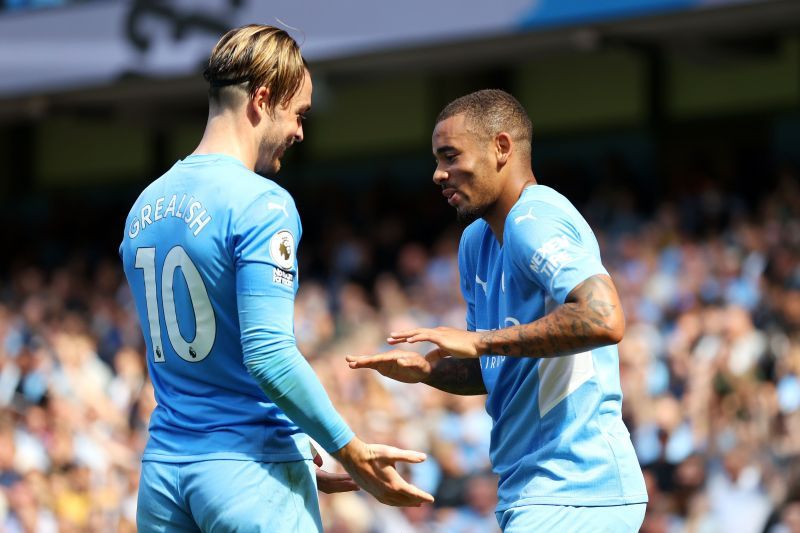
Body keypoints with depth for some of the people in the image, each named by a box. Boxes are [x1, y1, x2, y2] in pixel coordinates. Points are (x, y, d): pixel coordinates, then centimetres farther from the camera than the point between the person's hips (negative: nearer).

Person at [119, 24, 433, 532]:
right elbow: (267, 353, -21)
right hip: (253, 467, -7)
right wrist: (351, 453, -13)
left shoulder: (145, 206, 12)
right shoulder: (262, 205, -13)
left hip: (162, 469, 7)